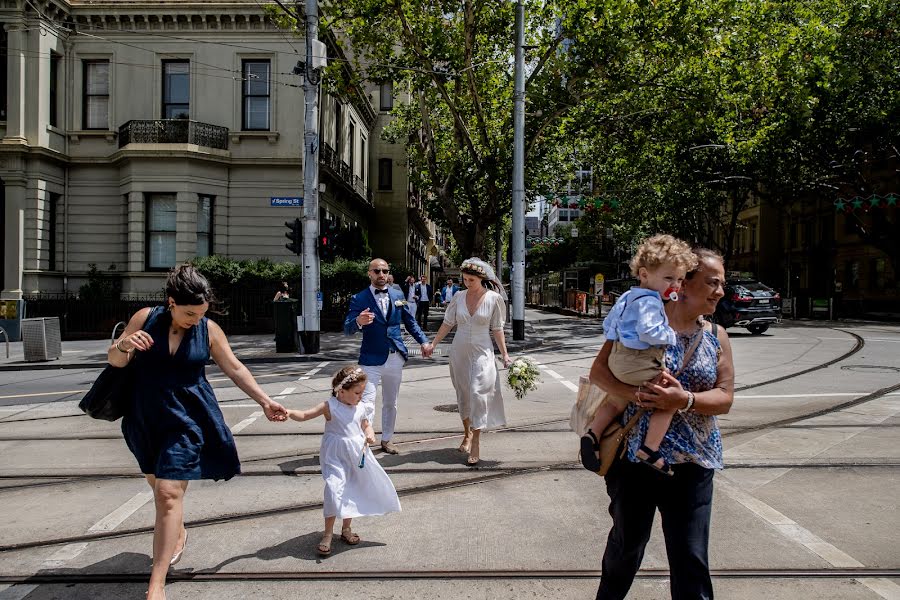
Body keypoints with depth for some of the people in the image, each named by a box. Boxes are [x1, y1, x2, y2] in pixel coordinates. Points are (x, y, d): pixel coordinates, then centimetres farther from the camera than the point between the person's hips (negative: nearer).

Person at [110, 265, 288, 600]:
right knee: (157, 483, 20)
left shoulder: (209, 331, -5)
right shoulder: (145, 319, -5)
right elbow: (114, 361, 0)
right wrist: (123, 346, -24)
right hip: (145, 419, 3)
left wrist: (264, 401, 4)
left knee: (169, 494, -10)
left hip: (185, 421, -3)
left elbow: (235, 369, 4)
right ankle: (178, 533, 49)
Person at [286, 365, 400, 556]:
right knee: (334, 489, -16)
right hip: (336, 456, -5)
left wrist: (370, 435, -7)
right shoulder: (330, 406, -13)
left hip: (357, 454, 5)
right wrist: (289, 413, -34)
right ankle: (328, 534, 0)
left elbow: (366, 425, 14)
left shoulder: (361, 408, 0)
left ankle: (346, 528, 33)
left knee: (352, 492, 13)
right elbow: (305, 415, -16)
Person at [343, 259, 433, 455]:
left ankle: (387, 439, 32)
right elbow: (347, 329, -14)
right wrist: (358, 322, -36)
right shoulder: (359, 299, -5)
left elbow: (410, 322, 17)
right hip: (371, 359, -5)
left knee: (390, 403, 16)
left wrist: (423, 341, 5)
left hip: (395, 358, 5)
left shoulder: (398, 296, 8)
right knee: (367, 402, -13)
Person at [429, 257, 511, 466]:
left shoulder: (493, 298, -7)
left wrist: (504, 354, -4)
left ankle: (476, 442, -5)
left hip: (482, 353, -3)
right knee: (463, 394, 11)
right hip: (459, 352, 3)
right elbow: (448, 323, 7)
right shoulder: (459, 297, 0)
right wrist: (433, 344, 5)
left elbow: (497, 329, -1)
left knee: (478, 392, -11)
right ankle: (467, 433, 29)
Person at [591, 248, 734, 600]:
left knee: (692, 558, 4)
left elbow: (725, 398, -1)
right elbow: (598, 371, -7)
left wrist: (685, 400, -21)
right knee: (627, 542, 17)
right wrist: (635, 394, -25)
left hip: (692, 464, 2)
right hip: (635, 454, -2)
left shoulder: (716, 337, 4)